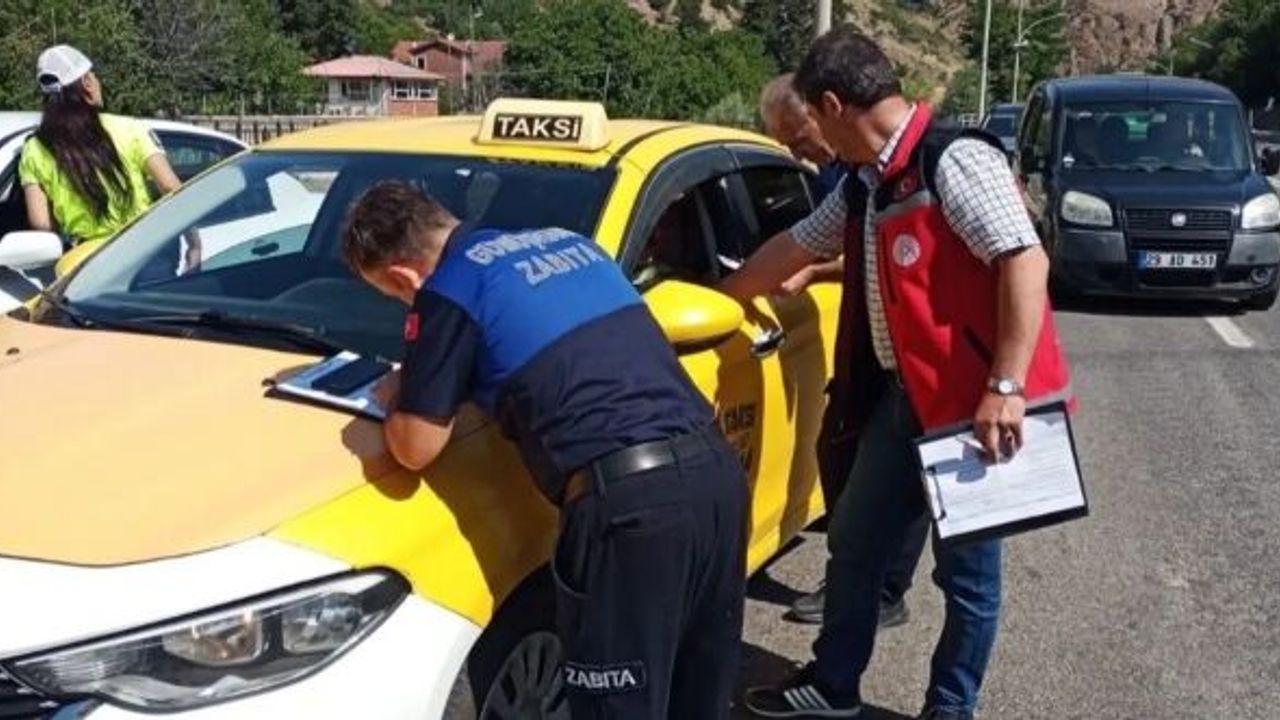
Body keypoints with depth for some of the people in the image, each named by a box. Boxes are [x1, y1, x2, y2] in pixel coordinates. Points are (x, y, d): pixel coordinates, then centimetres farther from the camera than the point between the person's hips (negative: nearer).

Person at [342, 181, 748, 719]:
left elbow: (417, 448, 3)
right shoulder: (566, 241, 22)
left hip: (629, 499, -8)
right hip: (716, 469, 8)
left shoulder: (450, 289, 0)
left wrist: (396, 400, 24)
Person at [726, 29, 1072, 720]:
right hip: (903, 398, 9)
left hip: (975, 404, -9)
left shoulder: (954, 159, -17)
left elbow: (1026, 262, -24)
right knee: (854, 542, 17)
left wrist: (1005, 387, -29)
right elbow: (794, 247, 24)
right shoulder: (865, 186, 11)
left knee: (966, 568, 8)